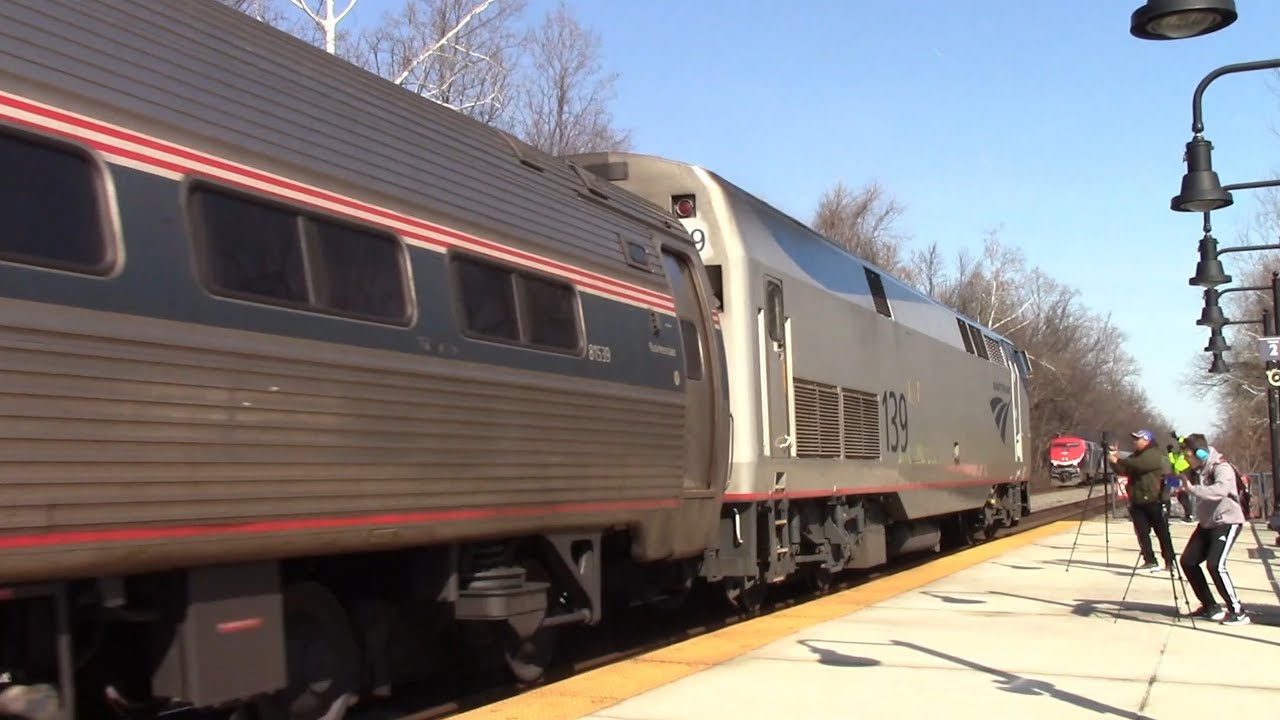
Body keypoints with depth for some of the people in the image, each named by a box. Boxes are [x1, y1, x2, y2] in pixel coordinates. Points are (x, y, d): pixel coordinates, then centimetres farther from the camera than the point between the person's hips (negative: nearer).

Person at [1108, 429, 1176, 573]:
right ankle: (1151, 562, 3)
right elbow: (1122, 470, 14)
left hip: (1153, 501, -8)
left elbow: (1138, 465, -24)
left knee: (1162, 533, 1)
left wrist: (1118, 461, -20)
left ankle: (1169, 562, 6)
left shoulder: (1154, 454, -8)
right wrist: (1114, 461, -4)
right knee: (1142, 533, 1)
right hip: (1137, 502, 8)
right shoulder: (1136, 456, 18)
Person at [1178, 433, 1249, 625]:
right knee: (1188, 561, 3)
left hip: (1227, 522, -9)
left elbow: (1219, 491, -39)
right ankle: (1211, 607, 15)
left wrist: (1191, 488, -44)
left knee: (1215, 565, -21)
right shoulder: (1199, 470, 6)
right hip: (1207, 523, 9)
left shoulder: (1222, 468, -19)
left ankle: (1238, 612, -10)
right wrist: (1179, 485, -4)